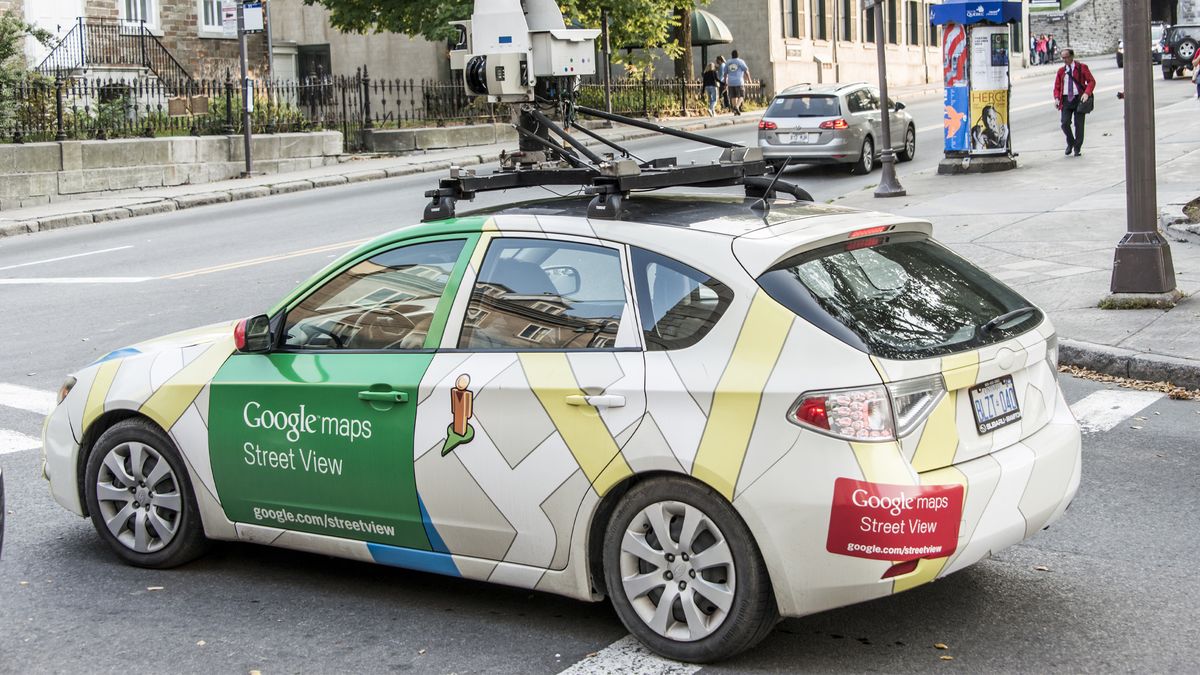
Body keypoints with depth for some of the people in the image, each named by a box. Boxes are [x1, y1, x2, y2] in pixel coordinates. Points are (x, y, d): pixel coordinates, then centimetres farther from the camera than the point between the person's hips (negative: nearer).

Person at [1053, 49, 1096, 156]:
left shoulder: (1082, 67, 0)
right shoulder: (1061, 71, 10)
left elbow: (1091, 81, -2)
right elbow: (1057, 86, 14)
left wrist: (1087, 93, -19)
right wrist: (1056, 98, -5)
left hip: (1079, 99, -2)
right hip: (1066, 99, 2)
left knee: (1079, 124, 0)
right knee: (1065, 123, -10)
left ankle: (1077, 148, 12)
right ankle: (1070, 143, 16)